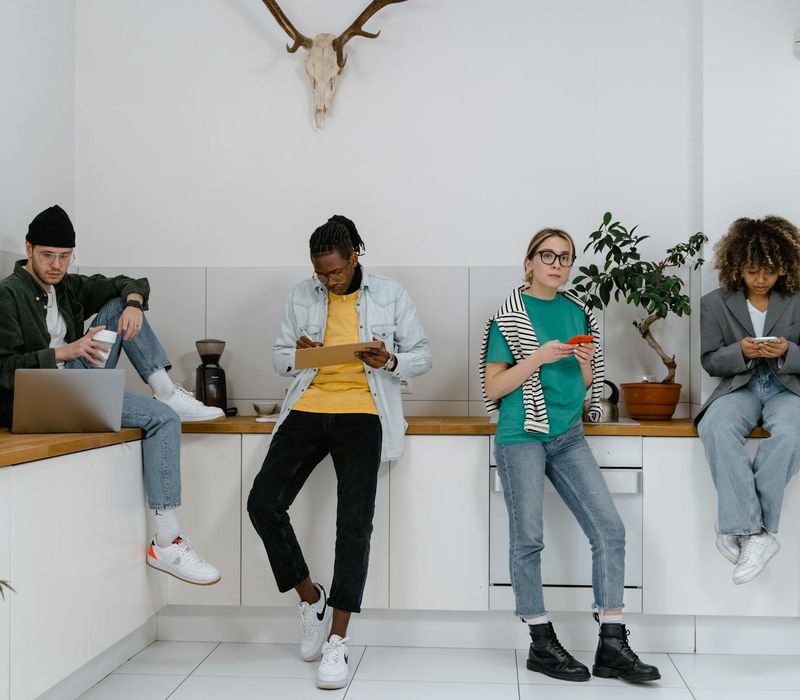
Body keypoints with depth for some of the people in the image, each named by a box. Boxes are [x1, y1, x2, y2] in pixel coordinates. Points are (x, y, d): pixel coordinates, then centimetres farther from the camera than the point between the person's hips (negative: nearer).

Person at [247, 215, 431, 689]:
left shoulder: (390, 295, 4)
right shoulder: (302, 296, 11)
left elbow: (422, 357, 8)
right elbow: (280, 357, 17)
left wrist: (390, 361, -14)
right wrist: (298, 355, -8)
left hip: (361, 413, -3)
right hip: (308, 409, 3)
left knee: (354, 520, -14)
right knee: (263, 502, -12)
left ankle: (337, 641, -7)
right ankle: (311, 599, 11)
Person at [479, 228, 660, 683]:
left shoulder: (578, 312, 12)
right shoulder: (509, 316, -2)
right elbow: (493, 389, -4)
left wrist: (585, 364, -4)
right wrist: (537, 357, -15)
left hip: (569, 435, 5)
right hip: (522, 437, -5)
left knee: (610, 529, -4)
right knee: (528, 538, -1)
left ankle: (612, 645, 3)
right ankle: (542, 645, 12)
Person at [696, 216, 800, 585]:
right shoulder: (715, 303, 4)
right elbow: (709, 361, 4)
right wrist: (740, 352, -17)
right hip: (738, 386, 0)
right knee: (715, 427, -36)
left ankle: (739, 529, -29)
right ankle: (756, 532, -34)